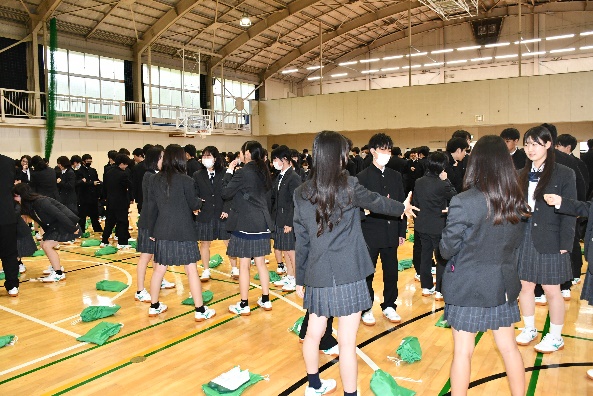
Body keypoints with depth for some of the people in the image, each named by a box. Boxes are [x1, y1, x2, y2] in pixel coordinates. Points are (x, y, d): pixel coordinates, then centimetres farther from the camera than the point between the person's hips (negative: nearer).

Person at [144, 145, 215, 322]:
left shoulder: (154, 180, 2)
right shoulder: (185, 180, -11)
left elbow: (151, 207, 6)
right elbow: (194, 204, -4)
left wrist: (152, 231, 15)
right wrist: (200, 200, 19)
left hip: (162, 231, 5)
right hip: (183, 232, -5)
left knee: (159, 269, 15)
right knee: (191, 270, 1)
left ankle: (154, 306, 27)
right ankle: (200, 310, 8)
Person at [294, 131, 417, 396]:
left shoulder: (301, 194, 2)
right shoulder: (348, 186, -9)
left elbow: (301, 241, 7)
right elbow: (376, 202, 9)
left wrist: (300, 279, 15)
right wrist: (402, 208, 30)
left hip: (317, 276, 5)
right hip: (347, 276, -5)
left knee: (313, 333, 21)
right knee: (347, 343, 4)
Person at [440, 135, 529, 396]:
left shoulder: (463, 202, -22)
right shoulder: (517, 201, -4)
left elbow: (447, 249, -12)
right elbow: (515, 244, 10)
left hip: (467, 286, -5)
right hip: (504, 284, 5)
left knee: (463, 350, 9)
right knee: (509, 347, 20)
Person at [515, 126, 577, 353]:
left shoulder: (564, 174, -6)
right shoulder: (522, 175, 6)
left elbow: (569, 212, -7)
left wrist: (565, 244, -11)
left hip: (550, 241, -4)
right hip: (524, 239, 4)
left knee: (551, 290, 7)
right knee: (525, 286, 13)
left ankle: (556, 337, 24)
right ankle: (529, 329, 31)